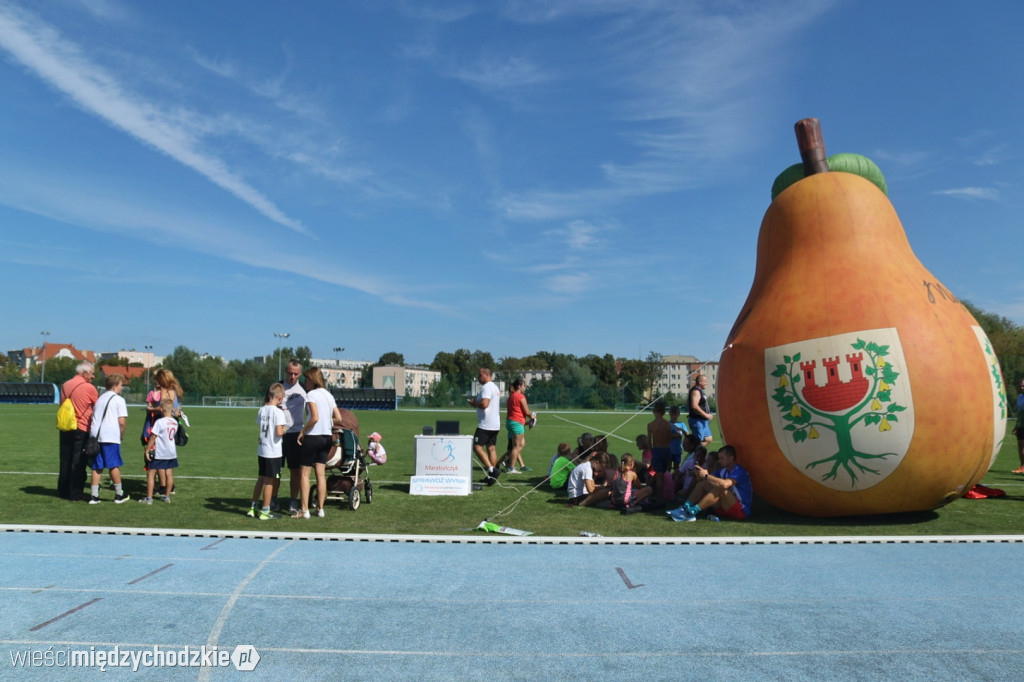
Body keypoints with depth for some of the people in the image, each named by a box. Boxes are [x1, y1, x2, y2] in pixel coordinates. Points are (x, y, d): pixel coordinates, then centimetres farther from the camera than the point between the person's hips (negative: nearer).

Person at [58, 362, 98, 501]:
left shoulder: (65, 386, 7)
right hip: (82, 429, -6)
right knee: (78, 463, 1)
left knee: (65, 461, 14)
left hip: (65, 429, 6)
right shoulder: (89, 388, -11)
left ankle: (63, 491, 21)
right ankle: (75, 494, 4)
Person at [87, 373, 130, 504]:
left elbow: (93, 417, 20)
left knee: (97, 467, 8)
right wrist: (122, 436, 5)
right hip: (111, 436, -6)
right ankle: (119, 494, 10)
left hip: (95, 435, 6)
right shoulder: (119, 400, 0)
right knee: (114, 465, 1)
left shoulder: (100, 399, 21)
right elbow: (122, 422, -8)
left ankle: (94, 496, 7)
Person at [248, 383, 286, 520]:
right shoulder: (278, 412, -16)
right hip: (273, 452, -7)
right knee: (269, 481, 2)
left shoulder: (262, 410, 5)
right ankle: (265, 511, 10)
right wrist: (284, 429, -1)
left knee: (261, 478, 19)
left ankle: (253, 507, 27)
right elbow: (279, 432, -22)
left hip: (261, 450, 7)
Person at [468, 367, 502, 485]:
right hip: (495, 424, 10)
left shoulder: (486, 387, -14)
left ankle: (491, 469, -18)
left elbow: (484, 404, -26)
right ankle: (492, 475, 13)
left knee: (477, 447, -8)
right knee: (491, 448, 11)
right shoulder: (495, 387, 18)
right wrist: (476, 402, 14)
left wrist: (474, 403, -9)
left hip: (486, 424, -10)